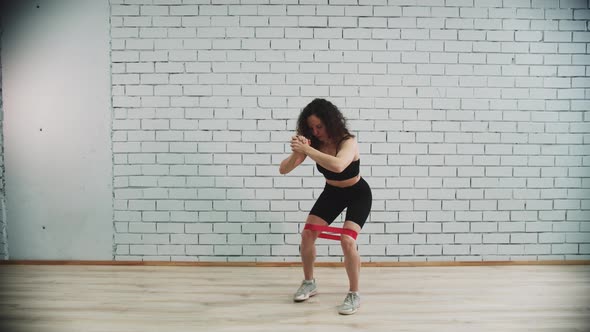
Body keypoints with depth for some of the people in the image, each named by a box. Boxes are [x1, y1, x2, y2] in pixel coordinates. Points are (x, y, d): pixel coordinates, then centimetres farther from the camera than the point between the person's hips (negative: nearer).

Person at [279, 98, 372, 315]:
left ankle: (354, 295, -3)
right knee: (307, 235, -3)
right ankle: (309, 283, 20)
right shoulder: (313, 143, -16)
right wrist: (297, 152, -38)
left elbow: (338, 165, -55)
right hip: (332, 192, 5)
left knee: (347, 240, -23)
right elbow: (283, 170, -19)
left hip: (358, 194, -5)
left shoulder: (348, 142, -31)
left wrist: (307, 150, -51)